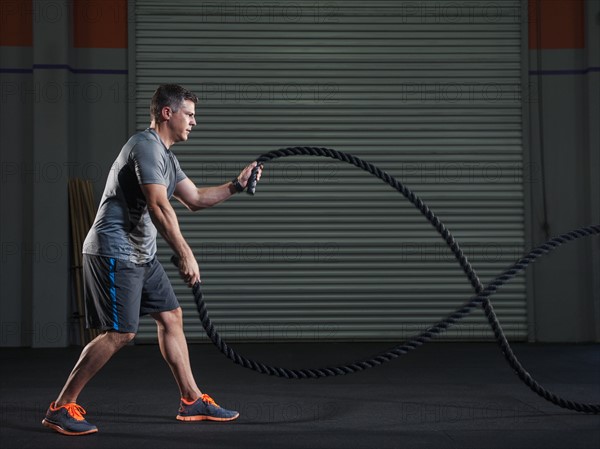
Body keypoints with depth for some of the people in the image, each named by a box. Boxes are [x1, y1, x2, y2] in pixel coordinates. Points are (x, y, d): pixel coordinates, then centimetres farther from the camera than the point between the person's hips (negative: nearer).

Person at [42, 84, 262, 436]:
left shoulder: (166, 156, 16)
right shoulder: (147, 146, -16)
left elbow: (195, 199, 24)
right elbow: (159, 207, -24)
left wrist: (236, 186, 14)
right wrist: (185, 255, -25)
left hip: (140, 253, 11)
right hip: (115, 252, -11)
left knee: (171, 317, 11)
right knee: (120, 333, -11)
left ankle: (192, 401, 18)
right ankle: (61, 408, -3)